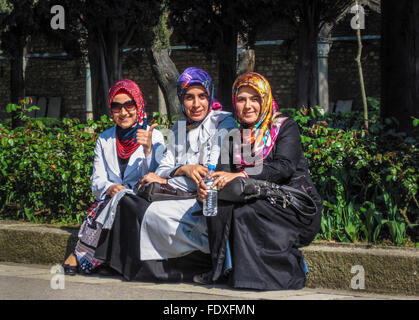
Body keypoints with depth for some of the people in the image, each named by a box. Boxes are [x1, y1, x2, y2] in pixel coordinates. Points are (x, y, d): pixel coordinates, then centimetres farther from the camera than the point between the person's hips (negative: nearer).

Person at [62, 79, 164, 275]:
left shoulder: (154, 137, 8)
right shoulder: (104, 140, 16)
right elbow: (97, 181, 9)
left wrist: (148, 149, -18)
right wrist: (110, 188, -15)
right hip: (111, 201, 2)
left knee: (124, 198, -35)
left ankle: (81, 255, -31)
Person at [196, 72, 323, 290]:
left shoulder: (285, 127, 0)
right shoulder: (236, 135, 15)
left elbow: (284, 168, -17)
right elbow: (226, 172, 2)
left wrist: (240, 175, -28)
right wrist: (206, 187, -23)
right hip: (258, 201, 5)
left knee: (246, 211, -31)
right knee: (219, 202, -22)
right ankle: (226, 268, -19)